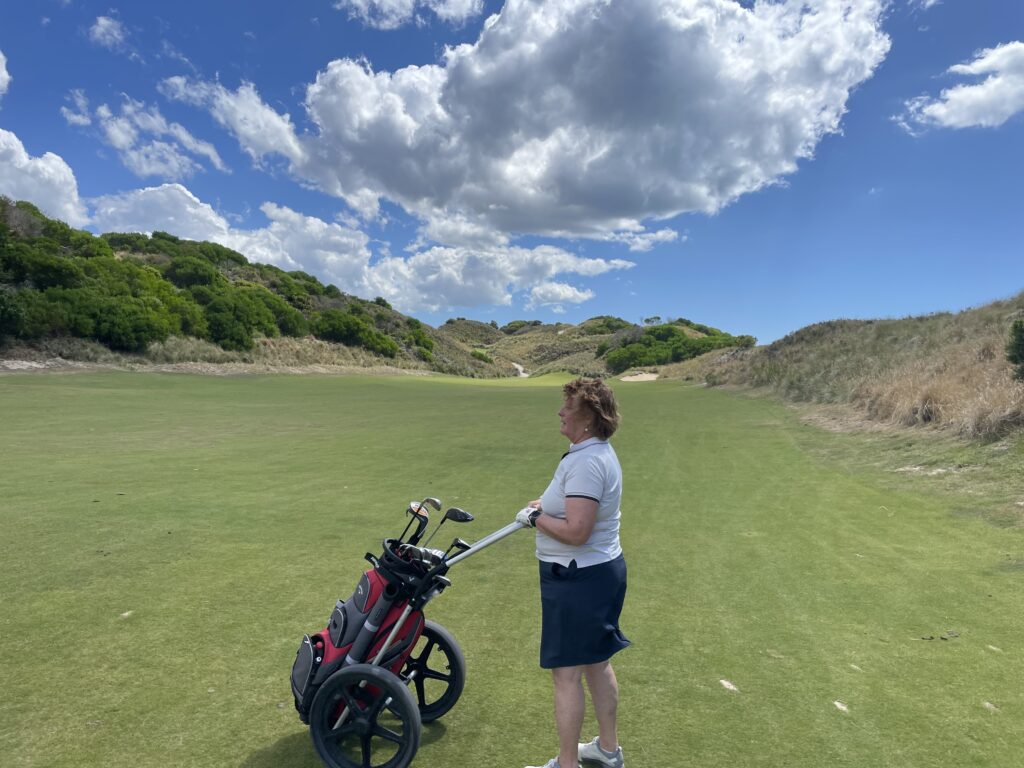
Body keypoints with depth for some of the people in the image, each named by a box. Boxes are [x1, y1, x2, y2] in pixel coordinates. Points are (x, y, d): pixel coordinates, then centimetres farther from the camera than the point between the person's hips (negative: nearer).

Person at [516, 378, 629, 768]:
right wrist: (546, 506, 8)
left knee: (567, 673, 4)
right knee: (597, 662, 23)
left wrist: (535, 517, -15)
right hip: (603, 570, 11)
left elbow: (576, 532, -30)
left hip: (578, 579, -11)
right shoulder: (599, 452, 8)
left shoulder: (586, 462, -25)